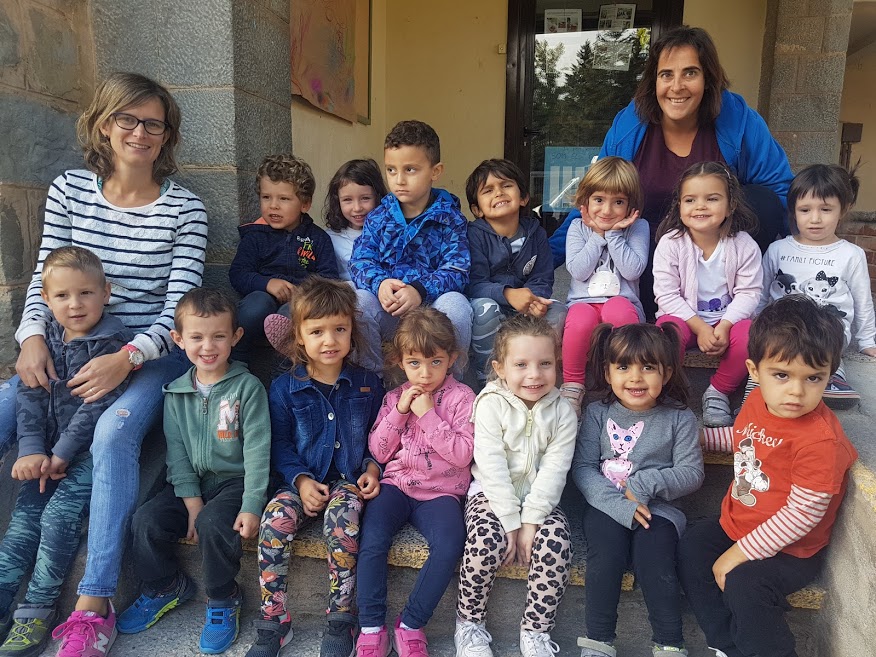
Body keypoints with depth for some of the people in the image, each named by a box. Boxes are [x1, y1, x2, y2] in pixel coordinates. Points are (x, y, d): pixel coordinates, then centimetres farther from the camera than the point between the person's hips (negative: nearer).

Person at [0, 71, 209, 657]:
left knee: (113, 433, -31)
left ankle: (93, 607, -20)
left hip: (153, 354, -4)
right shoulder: (68, 191, 7)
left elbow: (179, 307, -9)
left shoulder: (185, 209, -4)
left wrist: (127, 358, -23)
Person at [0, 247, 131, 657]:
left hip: (92, 449, -6)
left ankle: (38, 609, -2)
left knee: (59, 516, -15)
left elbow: (95, 407, -16)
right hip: (49, 451, 6)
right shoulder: (45, 340, 7)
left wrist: (62, 454, -16)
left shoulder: (112, 344, -13)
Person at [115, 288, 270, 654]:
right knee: (146, 519, -14)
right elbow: (176, 450, 2)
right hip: (190, 483, 5)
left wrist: (252, 505, -20)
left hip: (234, 481, -5)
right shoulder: (176, 393, 5)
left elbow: (257, 449, -13)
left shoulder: (247, 387, -9)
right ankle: (165, 588, 15)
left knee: (213, 524, -30)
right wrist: (191, 501, -8)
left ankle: (223, 601, -2)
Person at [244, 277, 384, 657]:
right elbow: (280, 443, 5)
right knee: (275, 519, -27)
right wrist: (300, 479, -10)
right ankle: (273, 621, -8)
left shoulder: (367, 384, 5)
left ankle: (340, 619, -13)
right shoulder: (285, 388, 3)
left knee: (341, 516, -32)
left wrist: (372, 467, -5)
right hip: (305, 480, 1)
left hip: (350, 479, -1)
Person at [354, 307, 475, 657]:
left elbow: (462, 454, -11)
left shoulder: (461, 397, -3)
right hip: (397, 485, 3)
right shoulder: (395, 397, 9)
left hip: (441, 492, -2)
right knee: (371, 542, -22)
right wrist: (398, 412, -8)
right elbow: (378, 452, 5)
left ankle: (410, 624, -8)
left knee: (449, 546, -28)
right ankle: (372, 628, -5)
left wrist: (428, 415, -17)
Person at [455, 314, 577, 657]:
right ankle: (469, 623, -1)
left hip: (540, 499, 2)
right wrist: (511, 523, -19)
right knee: (486, 542, -29)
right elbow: (492, 467, -15)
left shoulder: (562, 412, -4)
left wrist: (531, 521, -18)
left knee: (556, 543, -25)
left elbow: (554, 471, -9)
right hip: (492, 494, -2)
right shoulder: (491, 404, -10)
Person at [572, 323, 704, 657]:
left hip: (658, 507, 0)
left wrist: (645, 484, -17)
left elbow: (692, 473, -2)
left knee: (654, 562, -23)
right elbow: (582, 467, -4)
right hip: (606, 505, 1)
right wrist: (619, 505, -17)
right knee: (605, 558, -22)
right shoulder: (598, 413, 1)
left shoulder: (680, 418, 0)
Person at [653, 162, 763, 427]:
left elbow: (748, 293, -6)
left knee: (748, 335, -29)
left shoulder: (744, 244, -8)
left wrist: (724, 326, -22)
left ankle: (718, 392, -3)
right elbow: (667, 295, -13)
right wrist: (699, 327, -22)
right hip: (683, 317, -1)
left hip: (728, 318, 2)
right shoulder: (670, 243, -12)